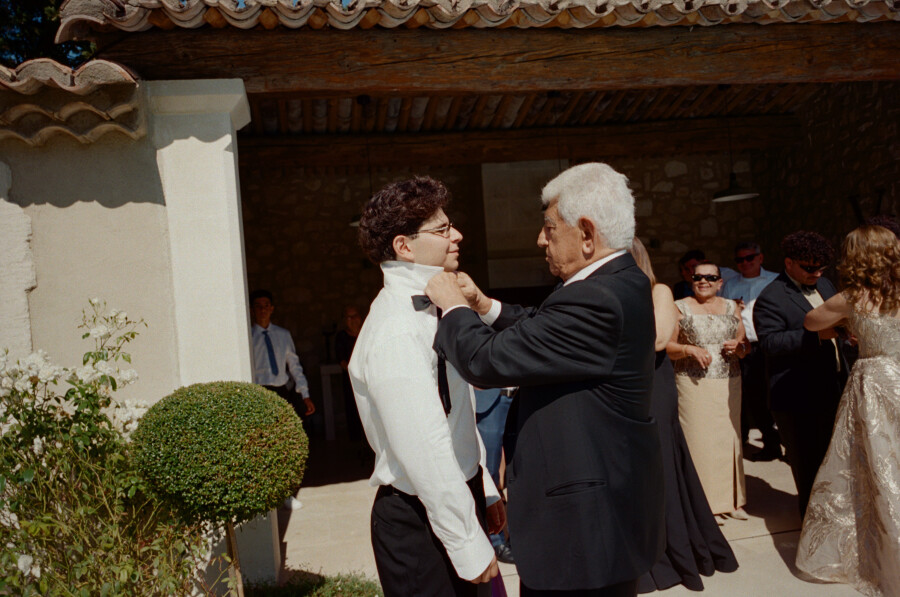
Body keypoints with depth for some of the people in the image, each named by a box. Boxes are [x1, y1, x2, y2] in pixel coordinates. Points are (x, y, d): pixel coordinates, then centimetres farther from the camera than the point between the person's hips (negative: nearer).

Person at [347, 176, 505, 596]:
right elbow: (425, 453, -26)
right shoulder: (397, 333, -24)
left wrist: (485, 490, 17)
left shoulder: (428, 312, 8)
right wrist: (471, 546, -20)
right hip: (420, 523, -9)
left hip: (456, 496, 9)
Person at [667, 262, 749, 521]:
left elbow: (745, 345, 16)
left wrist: (738, 346, -5)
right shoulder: (680, 308, 2)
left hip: (728, 384, 3)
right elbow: (667, 347, -1)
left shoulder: (731, 308, 12)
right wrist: (689, 349, -18)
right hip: (693, 384, -3)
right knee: (697, 440, -3)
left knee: (729, 438, 6)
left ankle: (730, 500, 18)